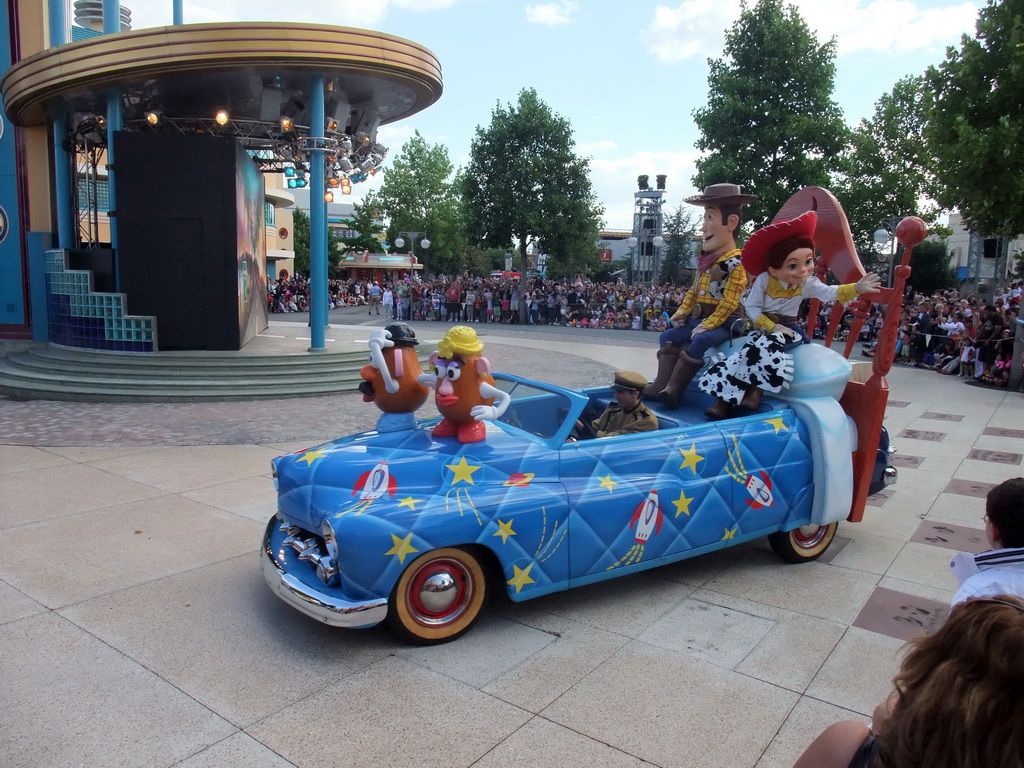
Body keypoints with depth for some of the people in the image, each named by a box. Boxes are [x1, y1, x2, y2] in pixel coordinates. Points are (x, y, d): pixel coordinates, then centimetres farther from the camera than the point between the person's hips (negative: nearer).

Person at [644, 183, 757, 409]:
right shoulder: (705, 261, 12)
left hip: (723, 323, -9)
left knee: (701, 341, -32)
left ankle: (674, 388, -30)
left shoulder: (737, 263, -15)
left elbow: (729, 303, -20)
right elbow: (693, 292, 15)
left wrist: (708, 324, -24)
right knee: (668, 336, 0)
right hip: (698, 319, 9)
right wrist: (681, 313, 3)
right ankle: (661, 382, -13)